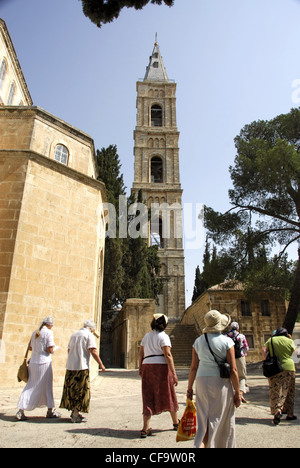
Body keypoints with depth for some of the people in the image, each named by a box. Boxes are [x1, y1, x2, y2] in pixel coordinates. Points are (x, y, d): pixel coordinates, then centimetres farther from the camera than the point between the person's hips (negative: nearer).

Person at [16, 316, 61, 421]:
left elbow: (30, 348, 14)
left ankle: (21, 410, 2)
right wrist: (53, 347, 6)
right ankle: (50, 410, 19)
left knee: (30, 386, 12)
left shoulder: (35, 333, 9)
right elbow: (50, 350, -14)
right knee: (47, 386, 7)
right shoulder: (48, 332, -10)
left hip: (33, 362, 6)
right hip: (44, 362, -6)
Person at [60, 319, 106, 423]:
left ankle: (74, 411, 26)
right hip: (81, 367, -7)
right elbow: (93, 351, -15)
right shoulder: (89, 335, -6)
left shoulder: (74, 335, 17)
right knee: (81, 391, 1)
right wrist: (101, 365, -10)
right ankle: (75, 415, 5)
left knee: (72, 389, 15)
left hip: (70, 366, 8)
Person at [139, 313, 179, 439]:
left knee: (148, 397, 8)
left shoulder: (146, 336, 11)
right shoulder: (163, 336, -7)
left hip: (147, 367, 4)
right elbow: (168, 355, -16)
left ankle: (145, 429, 3)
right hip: (161, 367, -4)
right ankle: (176, 423, 31)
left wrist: (141, 368, 25)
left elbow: (141, 354, 14)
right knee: (168, 395, 13)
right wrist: (174, 374, -16)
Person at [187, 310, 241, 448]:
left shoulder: (198, 341, 1)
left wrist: (190, 388, 12)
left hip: (202, 381, 3)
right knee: (225, 421, 15)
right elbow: (233, 370, -9)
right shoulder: (227, 341, -8)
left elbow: (194, 367, 3)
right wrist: (237, 392, 0)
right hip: (221, 382, -3)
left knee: (205, 419, 13)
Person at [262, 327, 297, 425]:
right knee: (289, 391, 14)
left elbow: (264, 350, -4)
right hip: (288, 367, 0)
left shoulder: (271, 340, 5)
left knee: (276, 391, 0)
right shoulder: (290, 341, 2)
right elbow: (294, 350, 17)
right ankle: (289, 413, 21)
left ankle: (278, 410, -20)